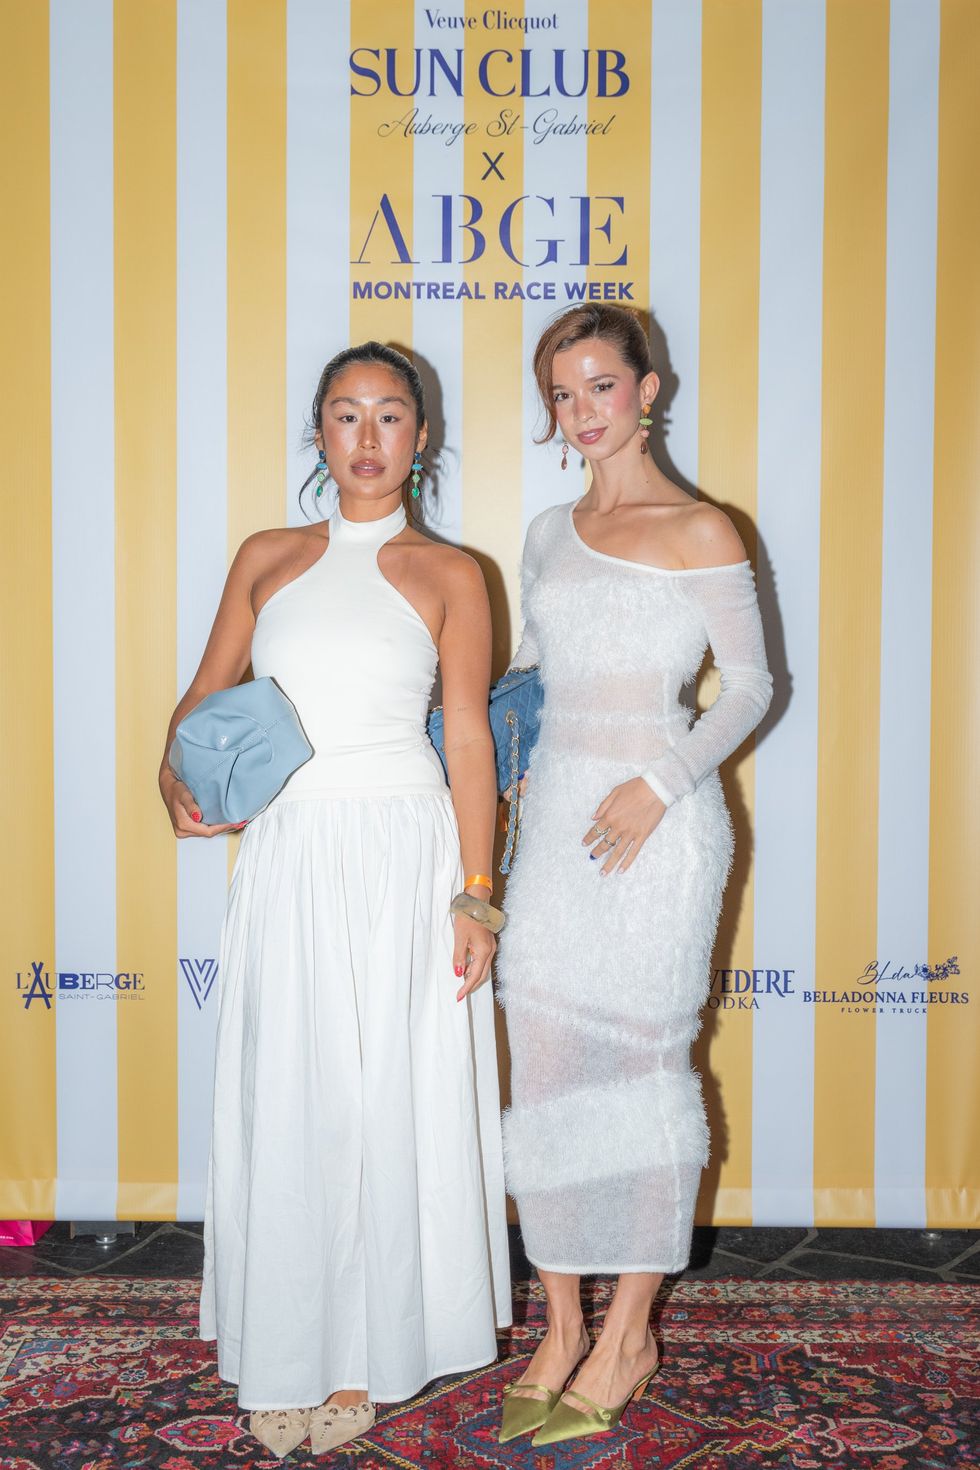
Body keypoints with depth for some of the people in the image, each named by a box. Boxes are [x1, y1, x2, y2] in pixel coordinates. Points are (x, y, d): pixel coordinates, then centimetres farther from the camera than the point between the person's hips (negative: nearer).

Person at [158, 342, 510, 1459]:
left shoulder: (447, 574, 3)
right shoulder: (268, 558, 11)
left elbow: (469, 740, 1)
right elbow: (206, 694, 14)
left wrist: (475, 895, -4)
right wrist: (176, 781, -6)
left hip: (402, 858, -2)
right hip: (287, 854, 2)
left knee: (387, 1104, 4)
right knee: (285, 1103, 7)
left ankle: (364, 1360, 21)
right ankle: (285, 1359, 24)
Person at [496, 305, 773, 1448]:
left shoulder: (698, 533, -3)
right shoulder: (548, 535, 14)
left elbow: (749, 683, -2)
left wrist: (659, 785, -13)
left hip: (656, 826, -5)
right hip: (552, 819, 5)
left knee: (641, 1063, 2)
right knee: (538, 1069, 4)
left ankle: (629, 1339, 18)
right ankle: (561, 1330, 20)